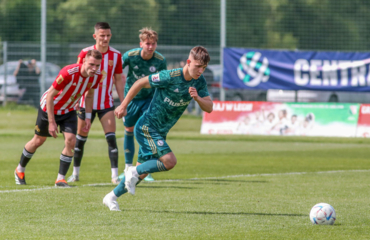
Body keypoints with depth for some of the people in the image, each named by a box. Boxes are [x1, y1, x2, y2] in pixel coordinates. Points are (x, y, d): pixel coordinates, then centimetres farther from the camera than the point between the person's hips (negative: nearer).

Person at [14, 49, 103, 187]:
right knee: (38, 141, 10)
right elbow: (50, 95, -28)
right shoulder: (68, 73, -37)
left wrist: (88, 117, -1)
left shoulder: (97, 76, -18)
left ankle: (60, 179, -5)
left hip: (68, 111, 4)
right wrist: (51, 122, -27)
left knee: (70, 140, -15)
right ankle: (20, 170, 34)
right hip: (49, 108, -4)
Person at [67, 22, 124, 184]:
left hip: (106, 103, 0)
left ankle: (115, 175, -11)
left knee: (111, 138, -11)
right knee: (81, 139, 8)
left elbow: (118, 80, 6)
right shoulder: (85, 53, -6)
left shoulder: (116, 55, -1)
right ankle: (75, 173, 23)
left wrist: (123, 103, 3)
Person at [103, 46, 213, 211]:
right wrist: (123, 106, -7)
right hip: (147, 127, -8)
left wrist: (197, 98, -24)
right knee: (170, 161, -22)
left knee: (142, 171, 10)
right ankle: (133, 172, -3)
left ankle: (112, 197, 25)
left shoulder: (199, 82, -2)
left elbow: (209, 108, -2)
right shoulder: (170, 76, -22)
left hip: (160, 132, 8)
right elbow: (140, 83, -12)